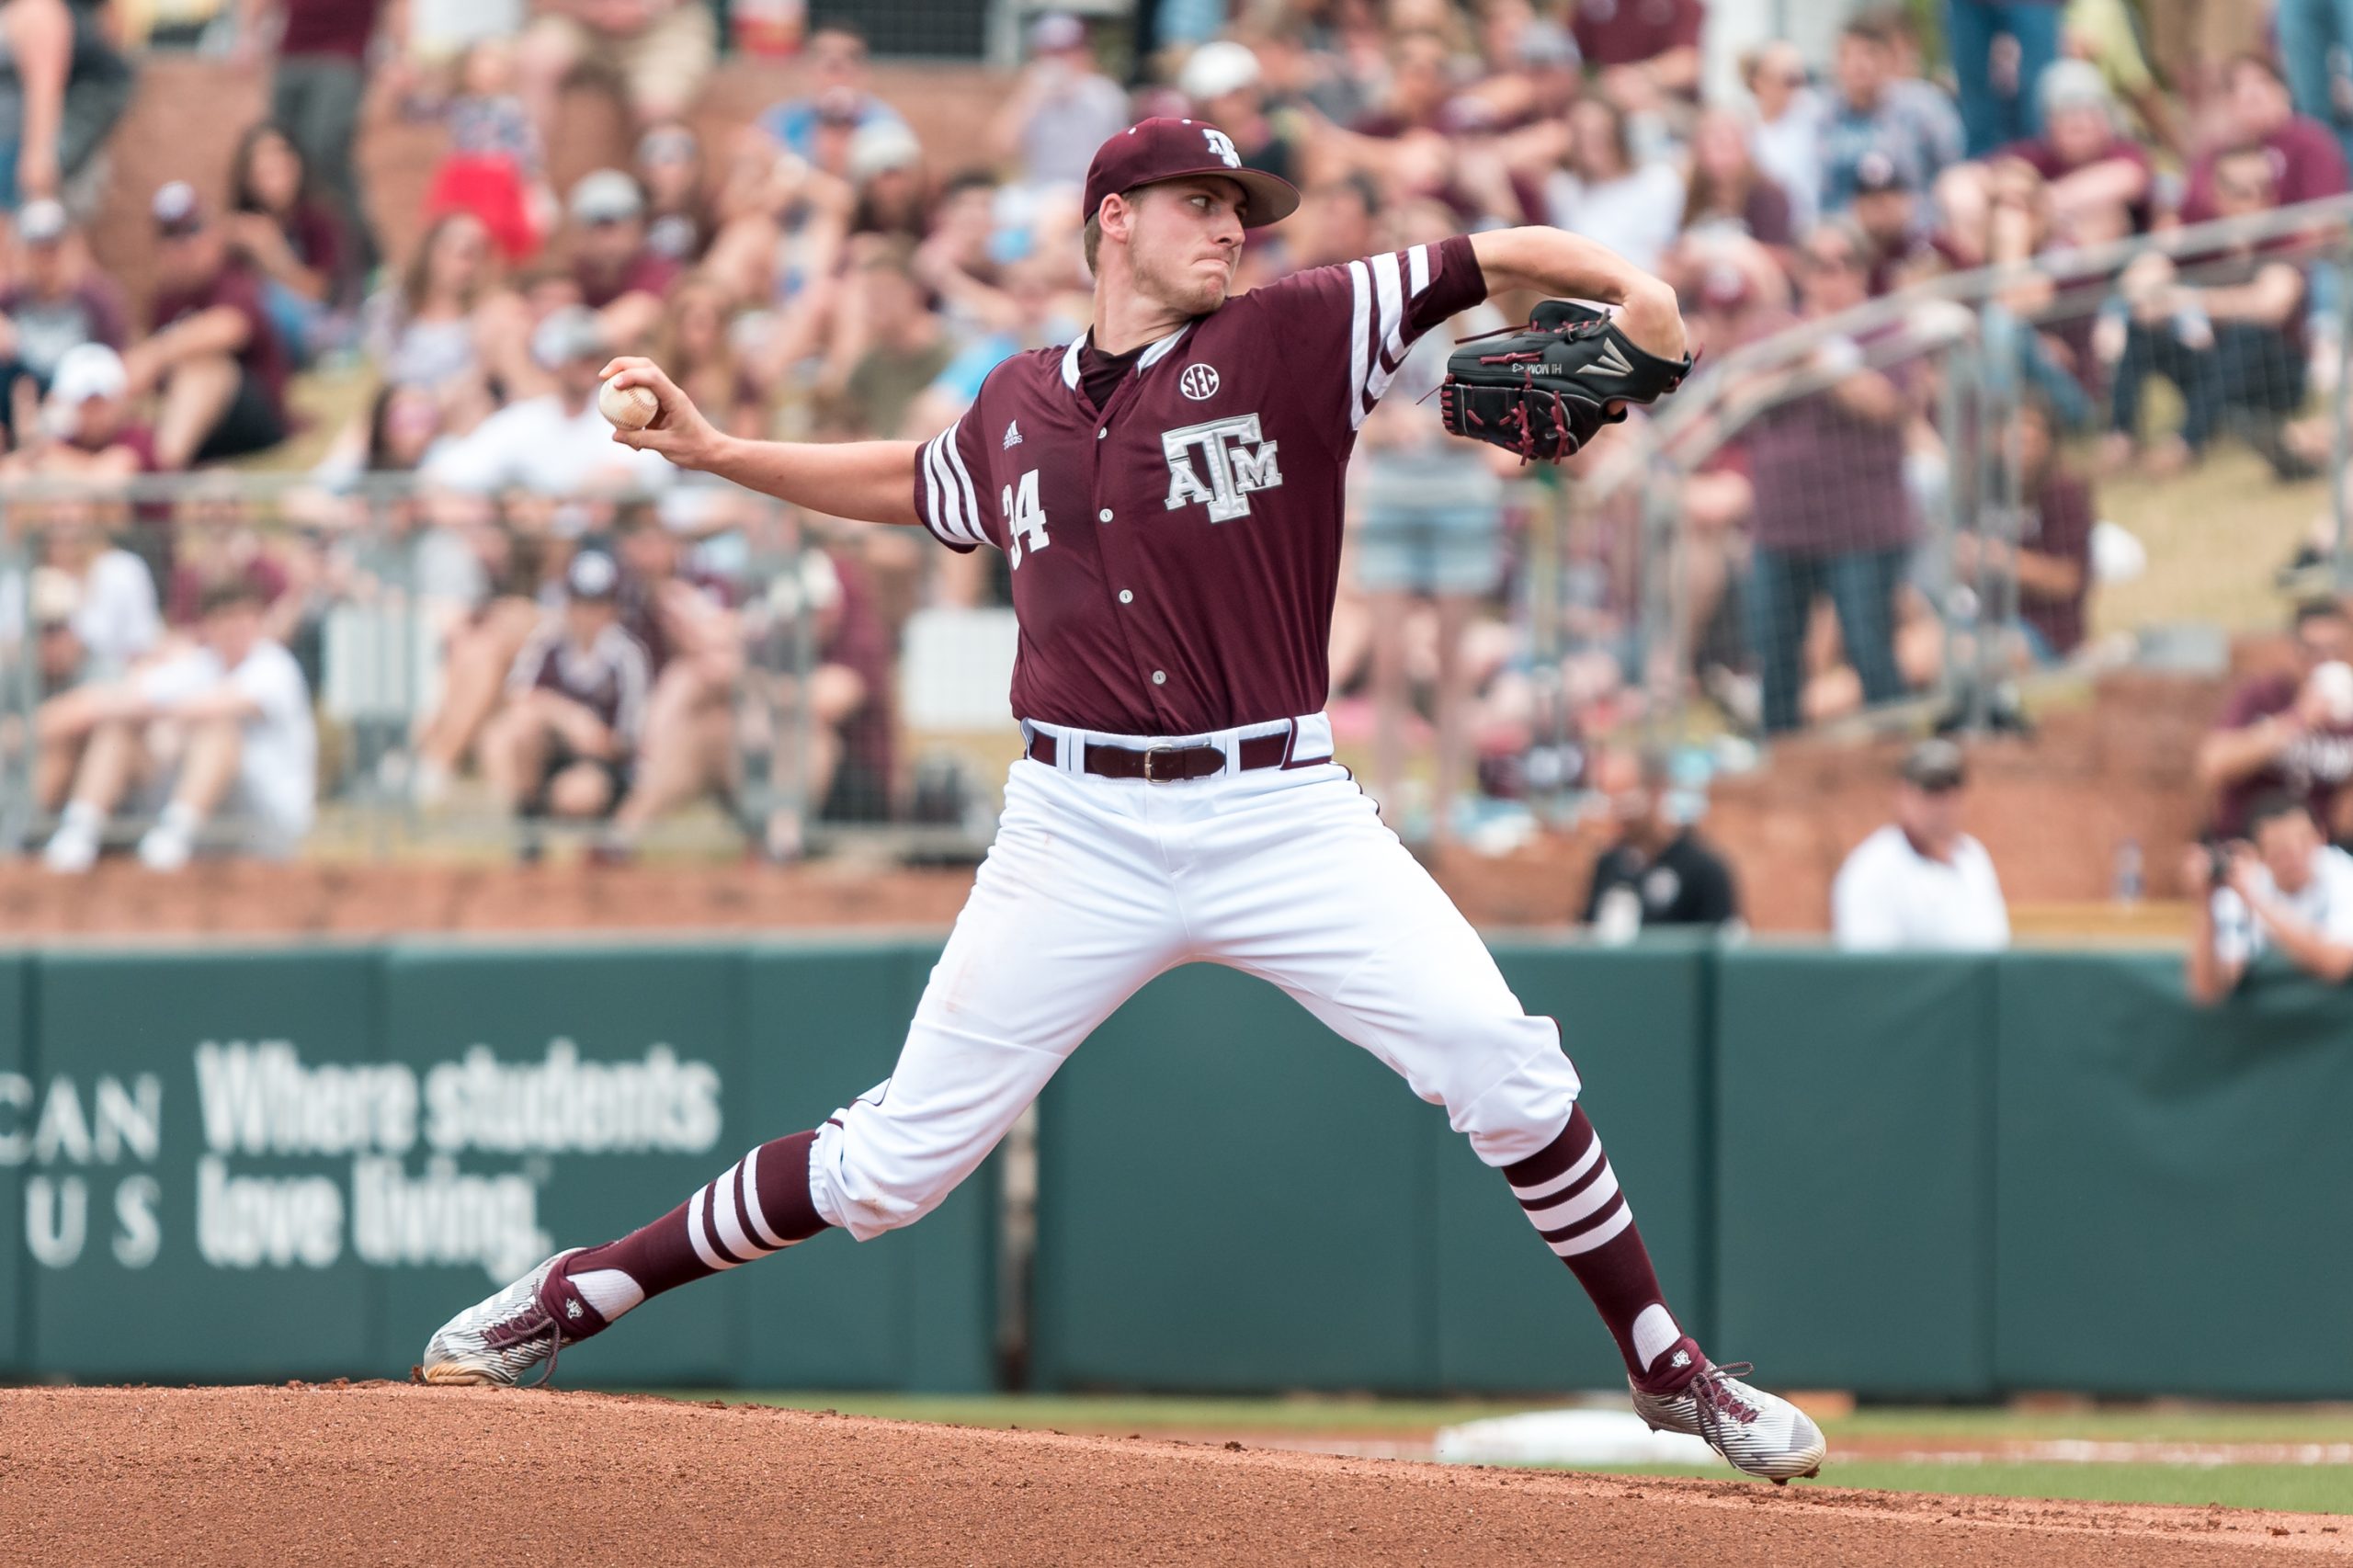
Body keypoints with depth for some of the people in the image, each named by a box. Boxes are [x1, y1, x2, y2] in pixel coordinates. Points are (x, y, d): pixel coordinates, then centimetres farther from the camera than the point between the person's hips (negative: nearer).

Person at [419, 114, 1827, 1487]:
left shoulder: (1288, 341, 1)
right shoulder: (1018, 410, 11)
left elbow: (1496, 260, -6)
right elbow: (914, 487, 33)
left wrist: (1626, 287, -26)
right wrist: (713, 450, 27)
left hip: (1282, 812, -1)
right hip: (1081, 830, 1)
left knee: (1504, 1065, -14)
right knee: (898, 1160, 0)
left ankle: (1670, 1371, 3)